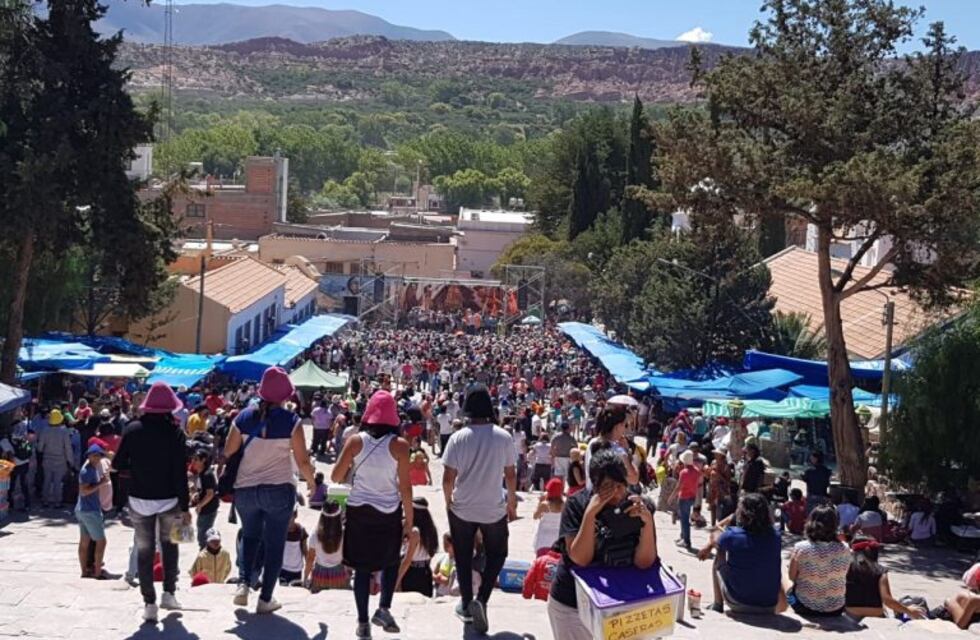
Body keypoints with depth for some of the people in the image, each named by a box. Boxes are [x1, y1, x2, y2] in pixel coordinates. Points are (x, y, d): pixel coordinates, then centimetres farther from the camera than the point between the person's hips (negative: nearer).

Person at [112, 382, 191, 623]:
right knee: (169, 544, 21)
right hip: (168, 499, -1)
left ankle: (149, 604, 6)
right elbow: (180, 473, -11)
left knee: (144, 550, 8)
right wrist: (185, 507, -8)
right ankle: (168, 593, 18)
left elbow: (118, 464, 0)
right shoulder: (175, 432, -9)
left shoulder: (132, 429, -3)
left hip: (139, 499, 1)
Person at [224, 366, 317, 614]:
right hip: (279, 489, -3)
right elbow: (302, 460, -7)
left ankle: (244, 583, 6)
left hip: (245, 489, 3)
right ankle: (265, 599, 11)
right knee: (274, 543, 9)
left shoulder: (244, 417, -2)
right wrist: (311, 480, 11)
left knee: (250, 536, 23)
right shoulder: (291, 421, -9)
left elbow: (228, 453, 2)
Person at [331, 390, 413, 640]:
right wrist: (409, 517, -1)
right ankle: (384, 608, 9)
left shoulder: (356, 441, -7)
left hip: (358, 510, 1)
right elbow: (404, 486, -10)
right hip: (388, 513, -1)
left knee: (362, 567, 11)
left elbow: (336, 477, -3)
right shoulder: (399, 445, -11)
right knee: (391, 560, 21)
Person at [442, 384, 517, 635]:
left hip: (462, 509, 0)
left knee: (463, 557, 17)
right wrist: (512, 503, 12)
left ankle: (466, 605, 26)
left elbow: (448, 478, -13)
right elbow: (510, 475, -3)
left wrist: (449, 501, 6)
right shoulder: (503, 437, -10)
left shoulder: (458, 438, -14)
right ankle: (481, 599, 1)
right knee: (496, 554, 18)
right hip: (494, 509, 0)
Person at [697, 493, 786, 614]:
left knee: (719, 558, 19)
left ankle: (717, 606, 28)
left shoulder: (732, 534, -15)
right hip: (770, 607, 3)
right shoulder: (775, 536, -6)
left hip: (738, 604, -2)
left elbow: (714, 540, 8)